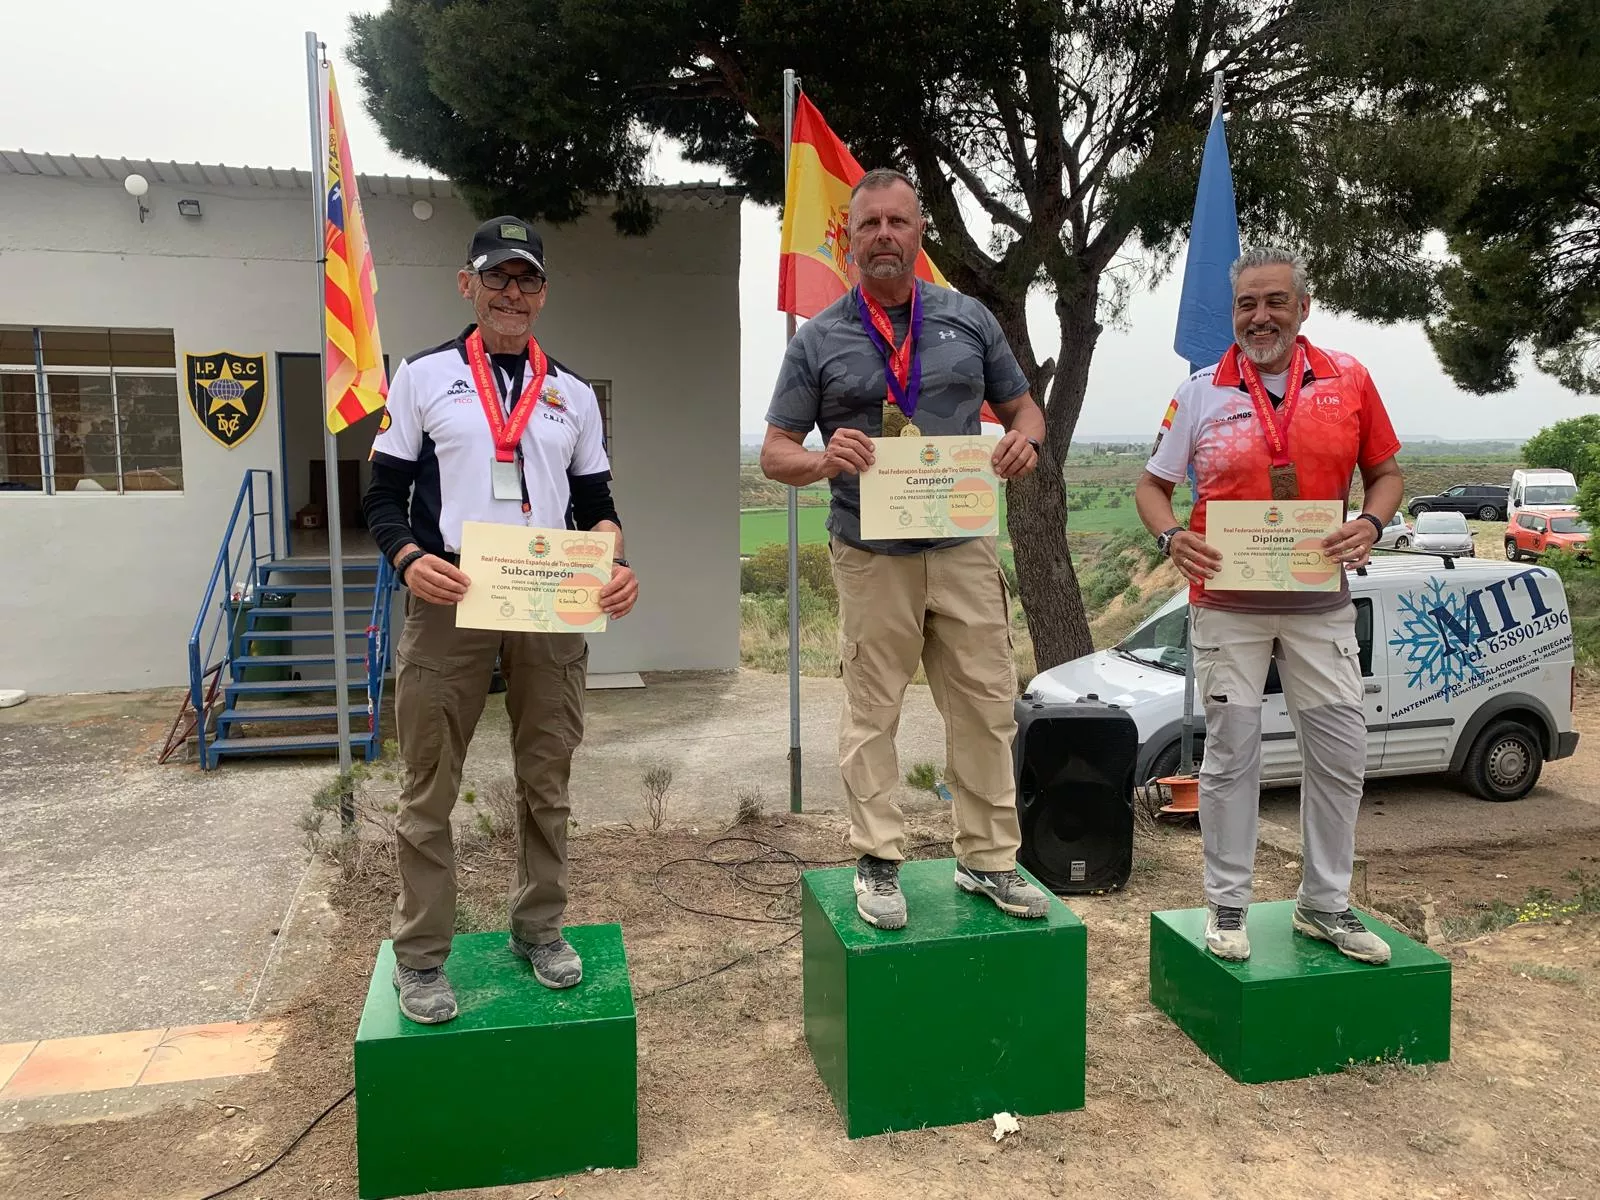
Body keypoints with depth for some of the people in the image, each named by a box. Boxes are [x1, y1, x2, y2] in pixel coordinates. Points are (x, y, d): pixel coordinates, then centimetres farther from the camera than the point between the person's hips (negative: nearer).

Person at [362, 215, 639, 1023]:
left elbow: (596, 502, 13)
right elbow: (384, 496, 3)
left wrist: (613, 563, -8)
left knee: (545, 780, 11)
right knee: (430, 788, 4)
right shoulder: (423, 377, 5)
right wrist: (410, 561, -17)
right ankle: (420, 956, 19)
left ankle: (539, 929, 28)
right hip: (448, 601, -2)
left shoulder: (573, 394, 13)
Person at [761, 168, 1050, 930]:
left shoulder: (968, 319, 9)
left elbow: (1022, 407, 15)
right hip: (871, 557, -2)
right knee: (872, 712, 5)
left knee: (986, 707, 6)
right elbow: (775, 451, 3)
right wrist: (824, 460, -19)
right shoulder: (818, 339, 3)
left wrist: (1024, 440, -9)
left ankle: (988, 860, 21)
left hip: (964, 549, 2)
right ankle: (878, 864, 18)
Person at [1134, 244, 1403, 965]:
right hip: (1227, 603, -2)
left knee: (1340, 755, 7)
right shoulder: (1202, 392, 0)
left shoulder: (1347, 381, 3)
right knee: (1231, 756, 5)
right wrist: (1171, 536, -15)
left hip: (1320, 602, 2)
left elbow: (1386, 472, 11)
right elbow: (1151, 484, 5)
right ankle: (1226, 905, 18)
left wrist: (1370, 524, -11)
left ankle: (1325, 905, 24)